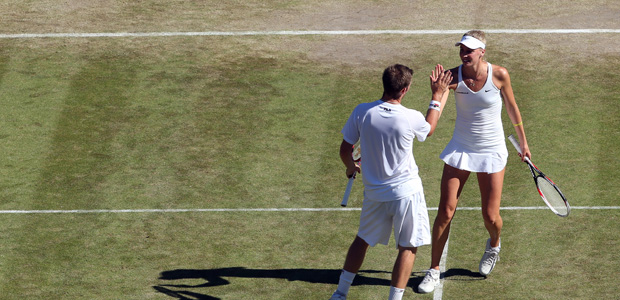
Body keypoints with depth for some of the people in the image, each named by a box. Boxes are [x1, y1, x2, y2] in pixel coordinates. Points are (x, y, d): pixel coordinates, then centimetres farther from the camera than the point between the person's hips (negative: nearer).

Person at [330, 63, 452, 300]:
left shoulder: (362, 112, -12)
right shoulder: (411, 118, -18)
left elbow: (345, 150, -1)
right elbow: (429, 129, 8)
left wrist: (351, 167, 21)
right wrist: (437, 96, 15)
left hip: (374, 192, 4)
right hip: (406, 191, -4)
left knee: (363, 239, 21)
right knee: (408, 247, 8)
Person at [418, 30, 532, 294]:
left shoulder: (499, 75, -14)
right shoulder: (454, 76, -13)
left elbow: (512, 108, 3)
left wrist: (523, 142, 11)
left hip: (491, 151, -1)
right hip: (460, 150, 1)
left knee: (491, 217, 2)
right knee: (445, 211, -3)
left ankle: (494, 245, 39)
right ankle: (434, 271, 10)